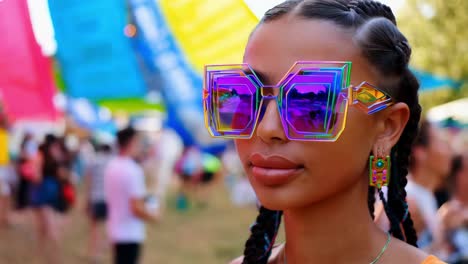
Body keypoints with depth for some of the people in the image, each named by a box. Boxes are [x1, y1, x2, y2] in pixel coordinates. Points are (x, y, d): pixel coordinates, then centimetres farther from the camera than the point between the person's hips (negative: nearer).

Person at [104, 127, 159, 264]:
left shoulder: (111, 166, 7)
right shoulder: (133, 171, -20)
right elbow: (137, 208, -23)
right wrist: (153, 215, -4)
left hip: (116, 230, 9)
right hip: (130, 233, -9)